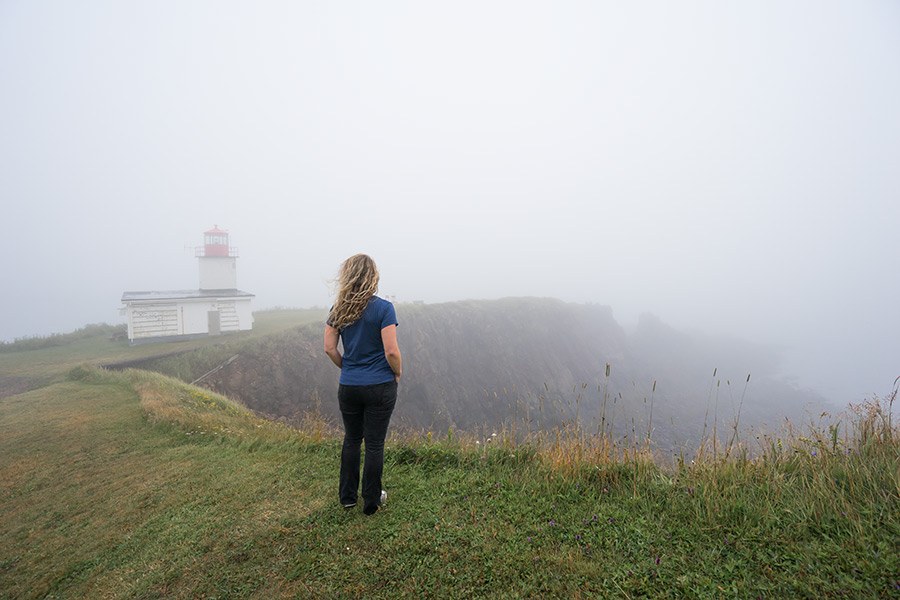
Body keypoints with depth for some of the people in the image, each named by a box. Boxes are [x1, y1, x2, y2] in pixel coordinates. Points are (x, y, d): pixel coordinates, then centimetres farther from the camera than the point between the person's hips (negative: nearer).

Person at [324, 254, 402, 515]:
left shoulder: (338, 309, 0)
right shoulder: (383, 308, -14)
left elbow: (329, 348, 0)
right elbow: (391, 351, -18)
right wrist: (398, 373, -1)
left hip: (348, 386, 4)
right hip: (380, 387, -4)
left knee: (351, 440, 20)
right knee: (374, 444, 8)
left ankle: (348, 496, 32)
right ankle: (371, 501, 23)